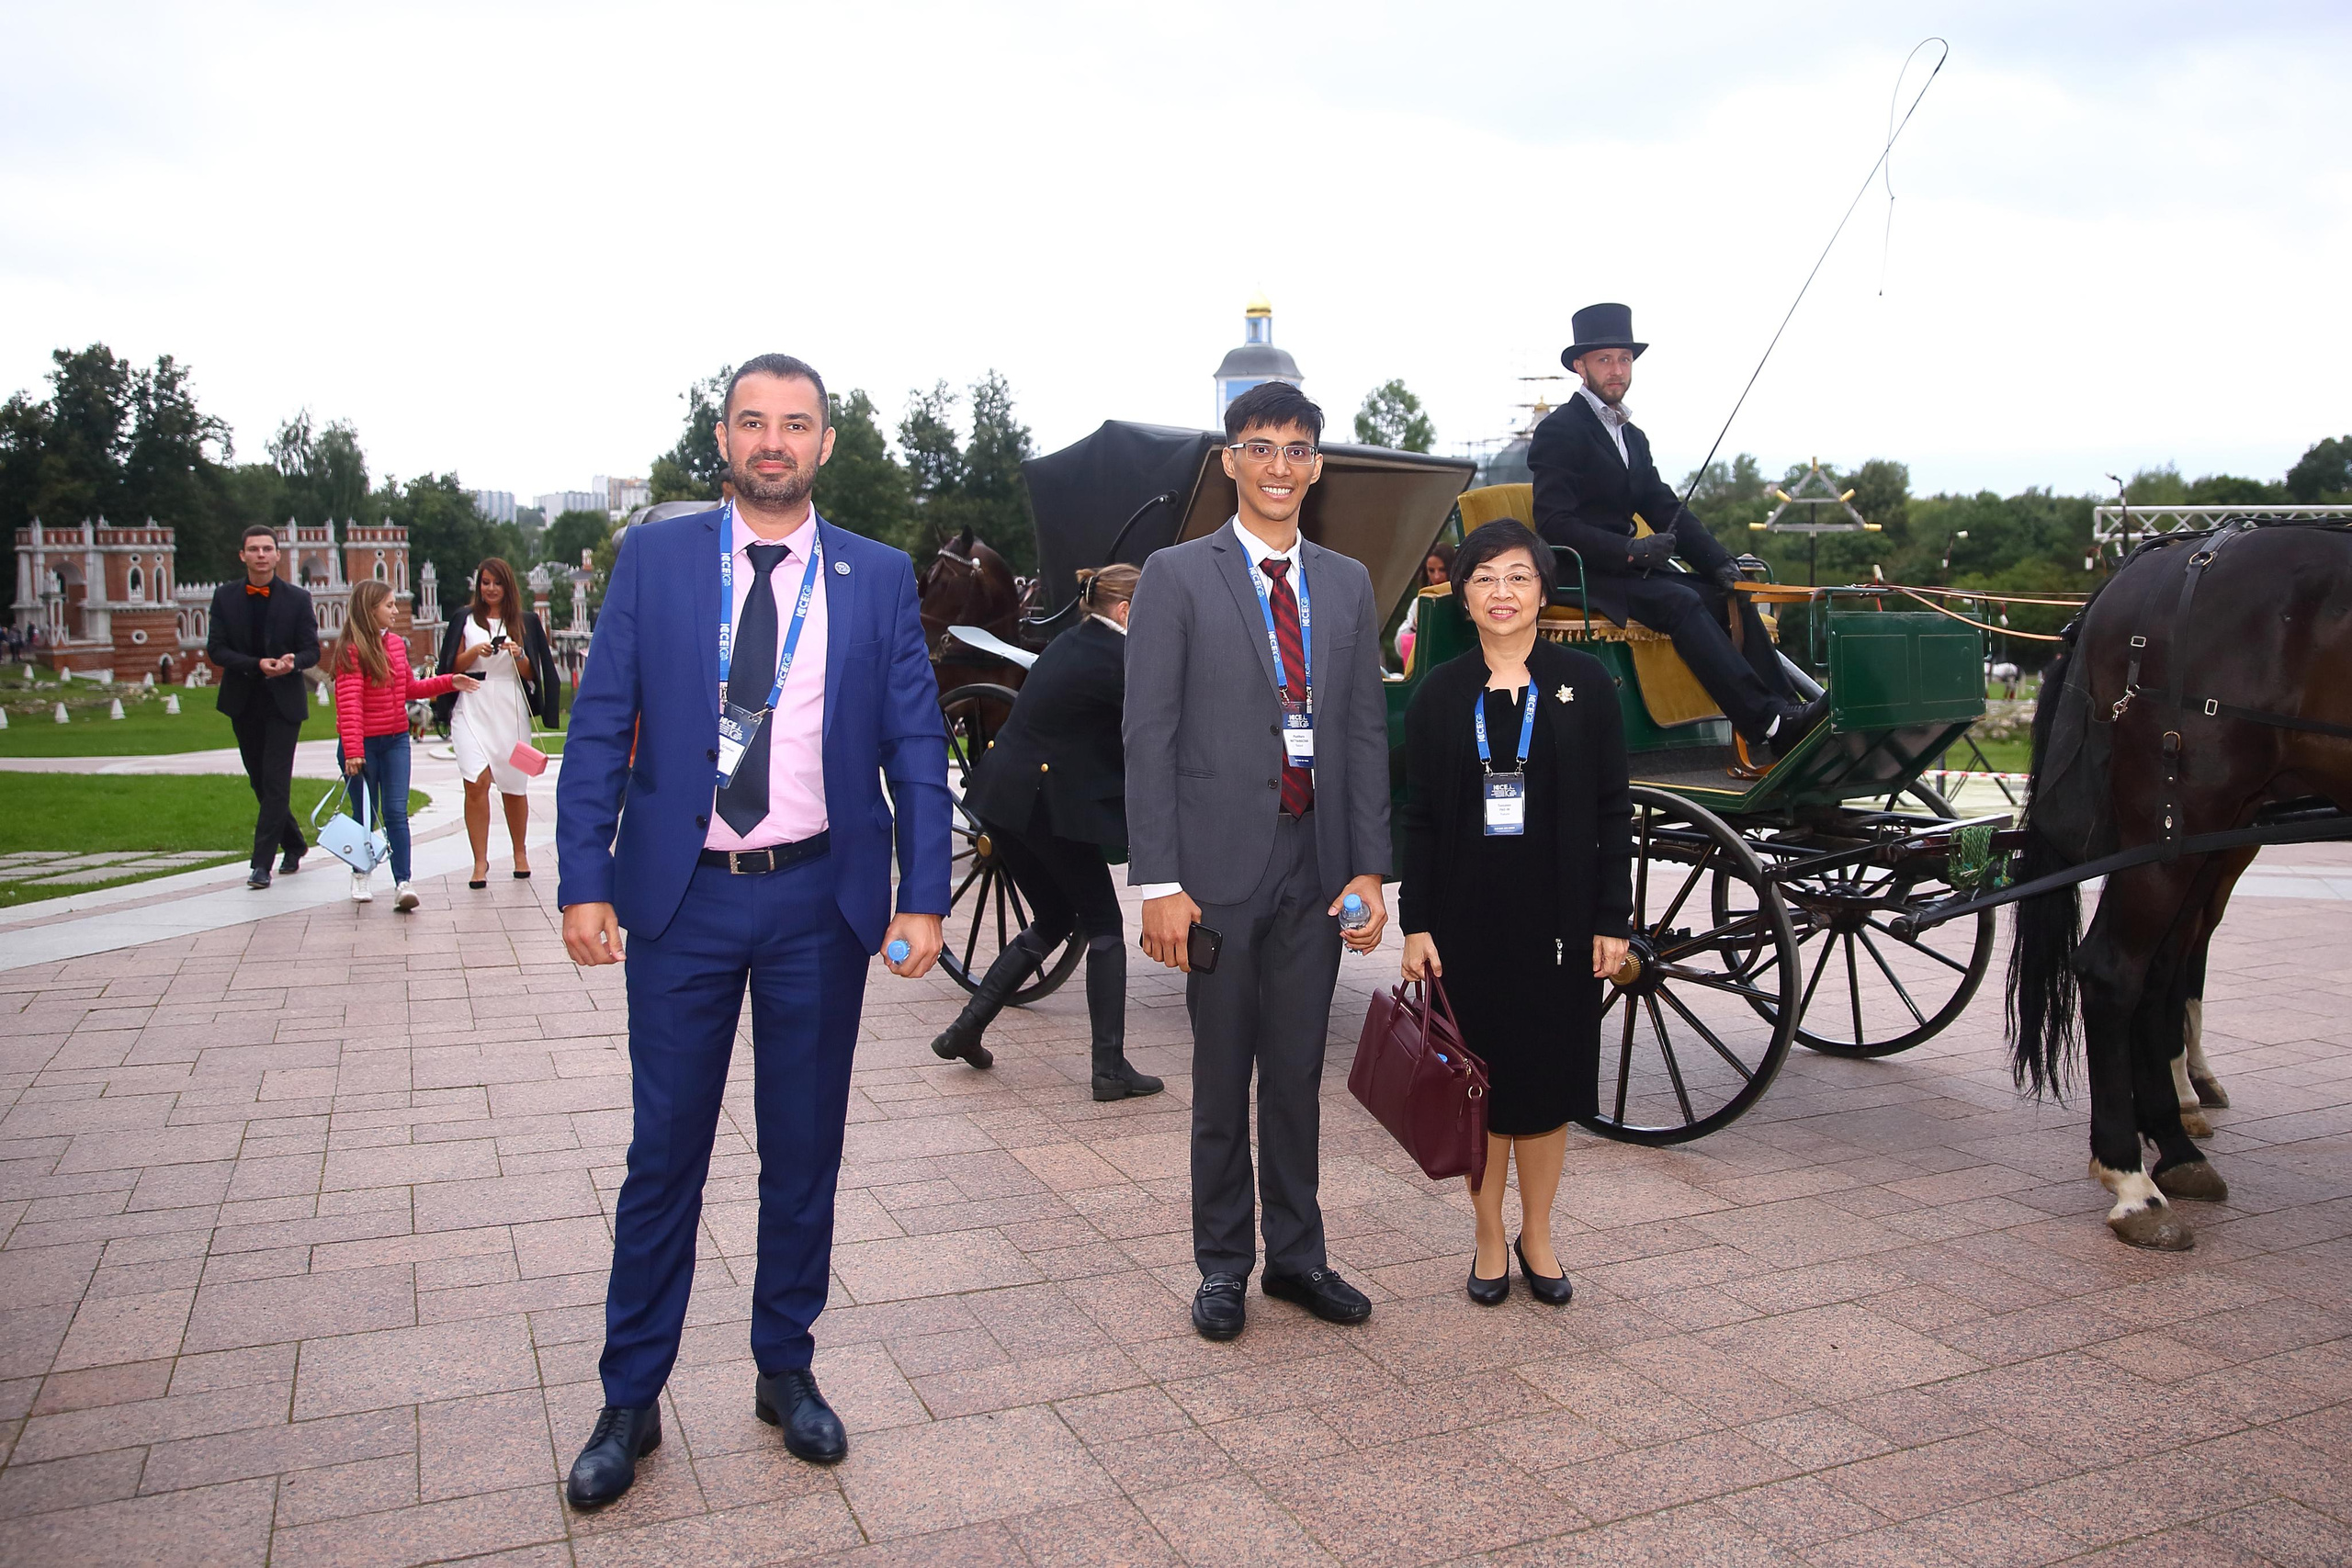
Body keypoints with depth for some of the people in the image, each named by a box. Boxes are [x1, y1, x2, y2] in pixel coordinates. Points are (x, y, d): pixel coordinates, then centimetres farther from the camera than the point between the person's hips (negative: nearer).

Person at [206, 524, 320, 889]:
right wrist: (257, 664, -18)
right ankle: (293, 845, 29)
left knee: (275, 782, -8)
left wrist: (292, 662, -24)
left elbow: (312, 650, -1)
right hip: (244, 703, 3)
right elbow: (215, 649, -1)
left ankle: (262, 862, -6)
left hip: (283, 702, -3)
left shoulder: (297, 598, -1)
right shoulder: (225, 596, 4)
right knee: (261, 782, 12)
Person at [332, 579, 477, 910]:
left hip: (396, 740, 5)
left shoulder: (396, 643, 8)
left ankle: (403, 883, -7)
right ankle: (360, 874, 29)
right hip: (363, 744, -5)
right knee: (365, 812, 9)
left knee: (396, 812, -3)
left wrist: (449, 682, 15)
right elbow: (349, 703, -20)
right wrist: (353, 750, -26)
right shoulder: (351, 650, -13)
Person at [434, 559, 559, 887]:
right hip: (472, 709, -1)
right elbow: (453, 667, 8)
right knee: (477, 782, -14)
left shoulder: (525, 622, 11)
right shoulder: (466, 620, 10)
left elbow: (531, 675, 9)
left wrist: (518, 657, -11)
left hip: (511, 710, 1)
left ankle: (520, 853, 25)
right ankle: (480, 861, -10)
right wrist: (474, 652, -10)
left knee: (514, 787, 7)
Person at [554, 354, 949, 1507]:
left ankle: (786, 1371, 29)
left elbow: (917, 748, 2)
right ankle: (630, 1401, 22)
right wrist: (585, 880, -8)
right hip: (682, 896, 0)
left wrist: (923, 895, -6)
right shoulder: (653, 558, 2)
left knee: (804, 1151, 11)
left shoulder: (879, 579, 3)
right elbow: (599, 727, 0)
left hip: (820, 901, 1)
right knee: (664, 1154, 6)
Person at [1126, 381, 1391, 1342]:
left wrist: (1370, 866, 2)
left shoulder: (1348, 585, 12)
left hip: (1318, 863, 4)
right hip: (1221, 864, -3)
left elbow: (1366, 733, 10)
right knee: (1222, 1076, 8)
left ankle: (1296, 1255, 28)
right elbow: (1148, 735, -6)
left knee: (1297, 1073, 13)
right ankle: (1223, 1266, 23)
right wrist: (1159, 882, -13)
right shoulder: (1177, 577, -2)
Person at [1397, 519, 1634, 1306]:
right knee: (1480, 1080, 8)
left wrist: (1613, 919, -4)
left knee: (1549, 1077, 9)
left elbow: (1613, 812, 1)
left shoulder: (1585, 683, 0)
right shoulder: (1438, 694, 3)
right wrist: (1415, 923, -3)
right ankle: (1490, 1239, 23)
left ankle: (1537, 1234, 27)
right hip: (1466, 917, 1)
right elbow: (1417, 819, 3)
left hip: (1557, 916, 0)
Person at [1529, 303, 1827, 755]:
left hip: (1628, 566, 8)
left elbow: (1667, 509, 15)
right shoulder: (1559, 430, -6)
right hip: (1583, 574, -8)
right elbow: (1553, 523, -16)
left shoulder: (1632, 436, 20)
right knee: (1681, 602, -29)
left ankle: (1788, 711, -18)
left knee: (1732, 594, -10)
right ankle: (1770, 725, -34)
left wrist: (1719, 562, -1)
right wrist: (1629, 549, -26)